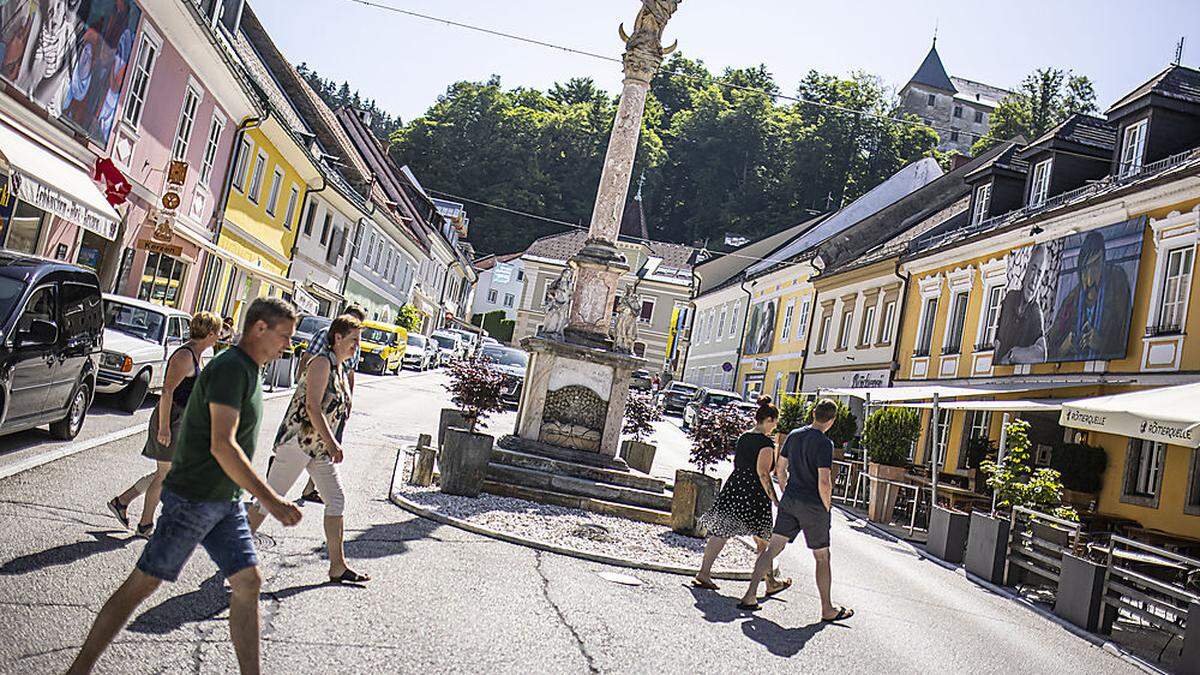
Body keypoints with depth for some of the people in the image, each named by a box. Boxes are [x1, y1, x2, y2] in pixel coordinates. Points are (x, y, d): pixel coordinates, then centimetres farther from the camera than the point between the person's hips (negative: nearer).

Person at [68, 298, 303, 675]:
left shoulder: (248, 370, 11)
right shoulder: (230, 368, -19)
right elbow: (222, 446, -27)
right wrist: (271, 501, -28)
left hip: (226, 502, 9)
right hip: (193, 498, -9)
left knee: (248, 581, 6)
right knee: (143, 583, 2)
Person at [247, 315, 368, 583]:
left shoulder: (342, 370, 12)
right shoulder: (322, 363, -13)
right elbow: (312, 407, -21)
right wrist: (332, 442, -24)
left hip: (320, 447, 9)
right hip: (298, 439, -9)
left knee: (337, 499, 3)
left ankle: (338, 566, 6)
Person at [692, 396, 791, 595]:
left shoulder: (743, 437, 11)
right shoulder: (766, 443, -12)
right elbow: (763, 473, -17)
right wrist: (774, 499, -12)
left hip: (733, 488, 7)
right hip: (754, 495, -6)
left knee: (719, 533, 4)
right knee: (763, 541, 8)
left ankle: (703, 575, 1)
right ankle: (771, 583, 20)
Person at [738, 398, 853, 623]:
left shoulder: (794, 435, 5)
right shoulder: (824, 443, -15)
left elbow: (780, 470, 11)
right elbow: (824, 482, -21)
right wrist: (827, 507, -6)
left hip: (789, 502, 6)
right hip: (813, 507, -5)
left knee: (773, 548, 6)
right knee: (822, 558, 9)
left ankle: (750, 596, 0)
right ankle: (827, 610, 20)